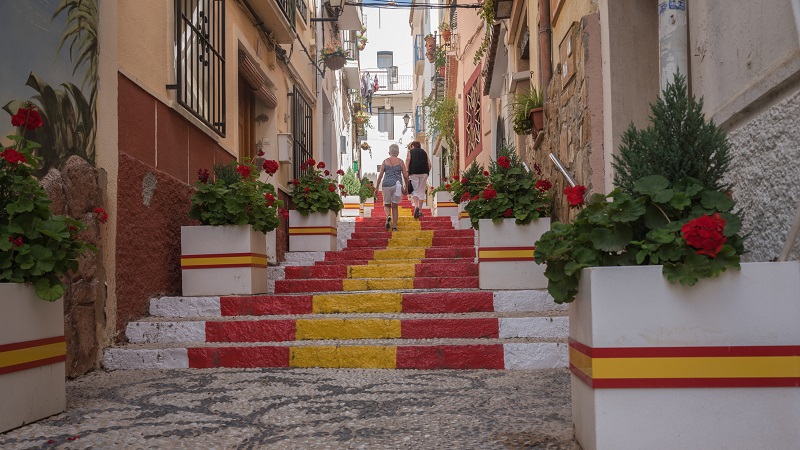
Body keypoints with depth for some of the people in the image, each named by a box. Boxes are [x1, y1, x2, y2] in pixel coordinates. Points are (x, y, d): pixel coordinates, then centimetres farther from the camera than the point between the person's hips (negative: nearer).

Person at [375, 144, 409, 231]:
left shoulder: (385, 161, 3)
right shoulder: (401, 161, 3)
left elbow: (380, 175, 0)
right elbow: (405, 176, 1)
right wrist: (406, 187, 13)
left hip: (387, 185, 0)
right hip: (397, 185, 0)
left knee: (387, 205, 16)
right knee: (395, 206, 11)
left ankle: (388, 216, -15)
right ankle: (394, 226, 4)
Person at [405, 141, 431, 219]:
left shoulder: (410, 151, 15)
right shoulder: (424, 152, 22)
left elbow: (408, 160, -4)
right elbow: (429, 164, 11)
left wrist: (407, 172, -5)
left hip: (414, 172, -2)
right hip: (424, 172, 2)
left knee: (414, 191, 0)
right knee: (422, 191, 9)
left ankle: (416, 207, -25)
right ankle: (420, 211, 11)